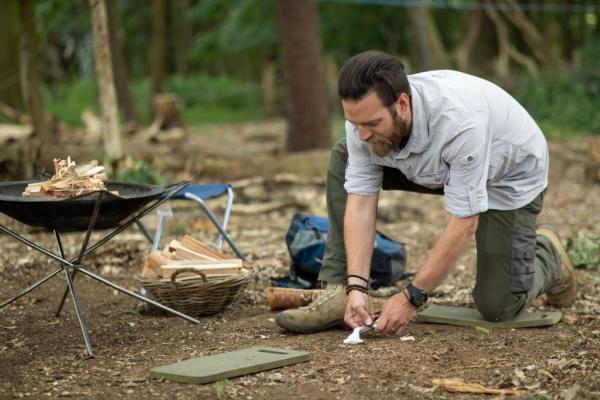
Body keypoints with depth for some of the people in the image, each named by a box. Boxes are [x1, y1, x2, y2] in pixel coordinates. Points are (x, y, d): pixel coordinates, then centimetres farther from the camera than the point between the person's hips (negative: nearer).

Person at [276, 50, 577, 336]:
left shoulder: (458, 121, -44)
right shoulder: (365, 115, -26)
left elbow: (463, 225, -36)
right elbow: (361, 201, -22)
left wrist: (411, 298, -33)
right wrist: (356, 287, -32)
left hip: (511, 173, -6)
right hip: (442, 167, 6)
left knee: (499, 306, -10)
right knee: (343, 158, -11)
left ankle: (547, 252, 23)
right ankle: (339, 291, -9)